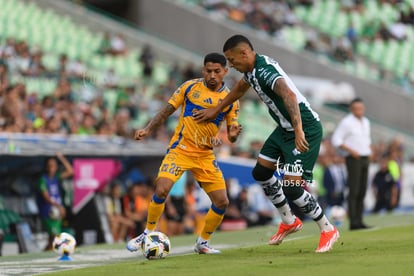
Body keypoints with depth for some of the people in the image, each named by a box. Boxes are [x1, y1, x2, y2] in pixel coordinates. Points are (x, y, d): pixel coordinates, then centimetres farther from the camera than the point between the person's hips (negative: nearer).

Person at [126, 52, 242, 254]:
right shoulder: (190, 87, -2)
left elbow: (231, 136, 5)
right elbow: (167, 111, 4)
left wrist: (233, 135, -19)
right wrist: (148, 130, -8)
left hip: (206, 155, 3)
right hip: (180, 149, -3)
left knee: (222, 202, -4)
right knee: (161, 190, -22)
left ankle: (202, 243, 17)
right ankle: (148, 234, -2)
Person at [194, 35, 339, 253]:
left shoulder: (265, 71, -26)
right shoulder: (251, 70, 5)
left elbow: (289, 95, -43)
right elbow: (239, 89, 28)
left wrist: (299, 131, -53)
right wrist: (216, 110, 36)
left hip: (305, 130, -10)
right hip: (285, 129, 10)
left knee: (291, 187, -14)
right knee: (260, 173, 17)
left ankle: (328, 230, 3)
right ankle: (289, 222, 32)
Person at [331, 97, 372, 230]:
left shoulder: (366, 122, 15)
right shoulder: (346, 122, -9)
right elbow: (336, 140, -12)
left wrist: (369, 151, 9)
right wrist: (351, 151, -19)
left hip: (365, 159, 7)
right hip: (353, 159, -7)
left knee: (362, 191, 6)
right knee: (353, 191, -11)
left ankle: (359, 221, 9)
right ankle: (353, 222, -13)